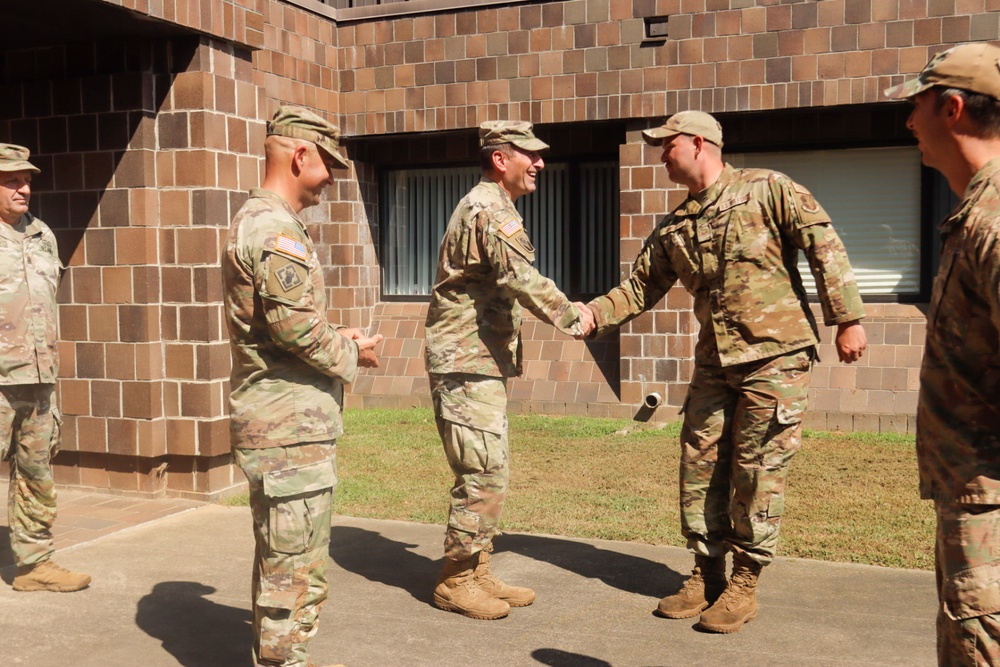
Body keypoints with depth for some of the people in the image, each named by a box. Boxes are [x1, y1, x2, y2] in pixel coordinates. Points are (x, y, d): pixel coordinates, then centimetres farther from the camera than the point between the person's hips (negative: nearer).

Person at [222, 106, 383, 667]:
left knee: (289, 563, 20)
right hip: (290, 430, -11)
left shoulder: (259, 222, 17)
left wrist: (337, 338, 10)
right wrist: (350, 356, -8)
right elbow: (297, 327, -25)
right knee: (294, 570, -2)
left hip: (290, 425, 11)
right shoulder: (275, 230, -17)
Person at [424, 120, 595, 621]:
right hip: (468, 363, -11)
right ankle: (455, 583, 5)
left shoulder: (485, 205, 19)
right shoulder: (491, 209, -15)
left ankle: (477, 574, 23)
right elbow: (522, 280, -25)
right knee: (483, 477, -6)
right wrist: (571, 317, -12)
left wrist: (567, 310, 14)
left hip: (480, 361, 11)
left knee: (489, 474, 14)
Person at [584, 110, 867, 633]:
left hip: (775, 357, -6)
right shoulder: (673, 229, 11)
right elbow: (639, 289, 13)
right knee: (700, 467, 7)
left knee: (756, 473, -1)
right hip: (714, 361, 6)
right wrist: (590, 315, -2)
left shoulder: (767, 189, -5)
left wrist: (847, 319, -11)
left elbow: (823, 245, -7)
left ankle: (744, 584, 12)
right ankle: (706, 575, 22)